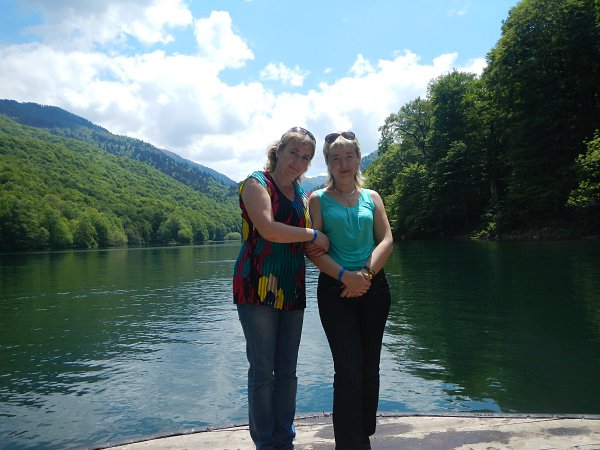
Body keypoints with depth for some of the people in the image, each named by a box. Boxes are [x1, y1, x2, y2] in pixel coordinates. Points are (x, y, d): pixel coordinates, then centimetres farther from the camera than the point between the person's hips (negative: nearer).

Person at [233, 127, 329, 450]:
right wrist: (313, 235, -9)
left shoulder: (302, 195, 18)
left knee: (287, 371, 11)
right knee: (262, 370, 0)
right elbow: (268, 229, -19)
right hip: (259, 287, -6)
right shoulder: (257, 183, -3)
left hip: (292, 290, 7)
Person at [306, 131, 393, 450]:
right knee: (348, 369, -6)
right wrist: (345, 275, -18)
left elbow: (386, 240, 2)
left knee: (370, 367, 11)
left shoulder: (372, 197, 10)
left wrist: (367, 273, -13)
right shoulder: (319, 199, 2)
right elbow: (313, 248, -7)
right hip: (335, 289, -3)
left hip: (373, 287, 3)